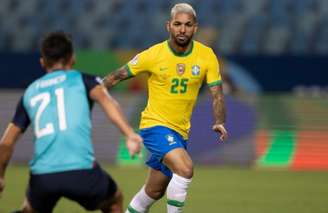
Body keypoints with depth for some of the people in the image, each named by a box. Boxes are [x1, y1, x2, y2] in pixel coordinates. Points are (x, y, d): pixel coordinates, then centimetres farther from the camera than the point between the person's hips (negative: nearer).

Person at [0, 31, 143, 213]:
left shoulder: (30, 92, 20)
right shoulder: (82, 80, 13)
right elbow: (105, 99, -10)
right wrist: (130, 134, -22)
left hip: (41, 177, 2)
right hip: (82, 171, -2)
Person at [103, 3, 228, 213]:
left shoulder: (206, 56, -5)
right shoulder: (153, 55, -12)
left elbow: (217, 94, -4)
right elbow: (117, 76, -2)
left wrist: (219, 123, -22)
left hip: (180, 131, 5)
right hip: (155, 125, -5)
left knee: (155, 191, 17)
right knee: (185, 169, -29)